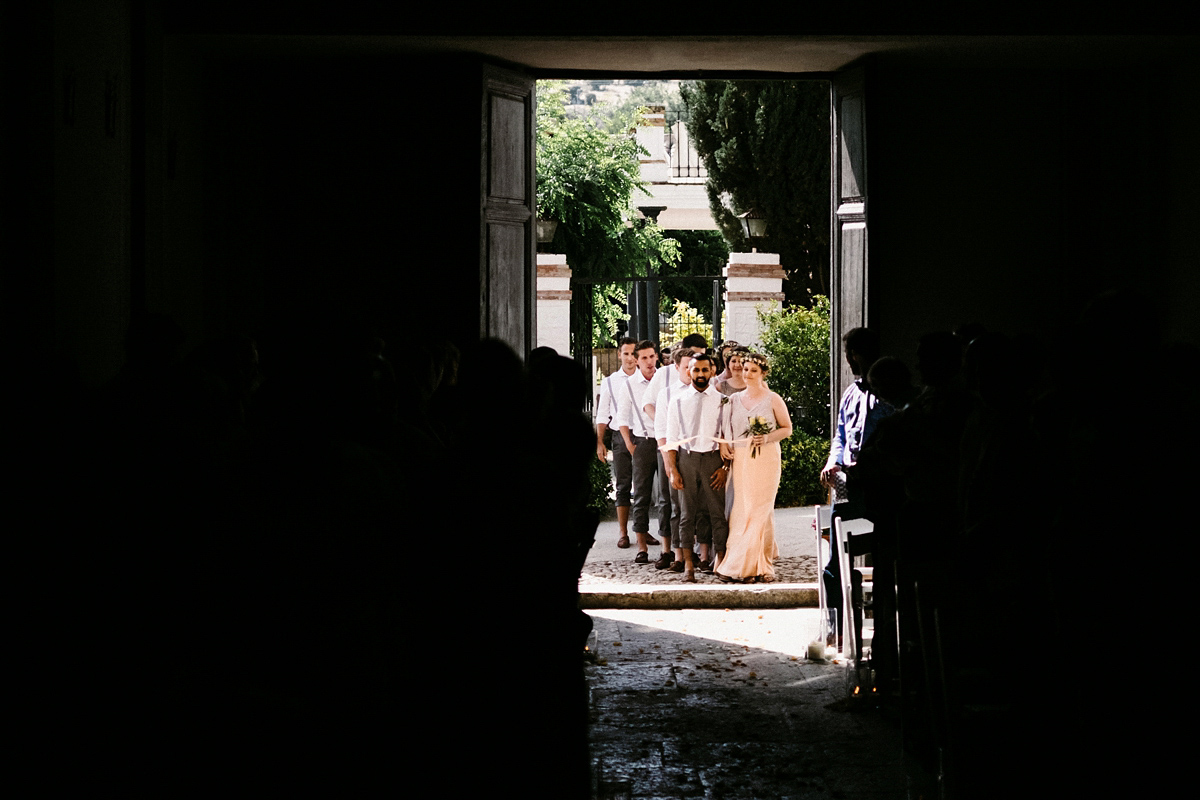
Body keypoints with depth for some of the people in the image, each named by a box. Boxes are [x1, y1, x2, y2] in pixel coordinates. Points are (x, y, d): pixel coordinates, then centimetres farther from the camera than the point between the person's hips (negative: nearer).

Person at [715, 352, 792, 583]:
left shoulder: (773, 400, 1)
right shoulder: (734, 400, 12)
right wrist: (723, 443, 0)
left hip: (766, 458, -4)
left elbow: (787, 428, 4)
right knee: (740, 509, -2)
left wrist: (767, 438, -12)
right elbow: (726, 427, 20)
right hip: (740, 459, 4)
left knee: (760, 510, -6)